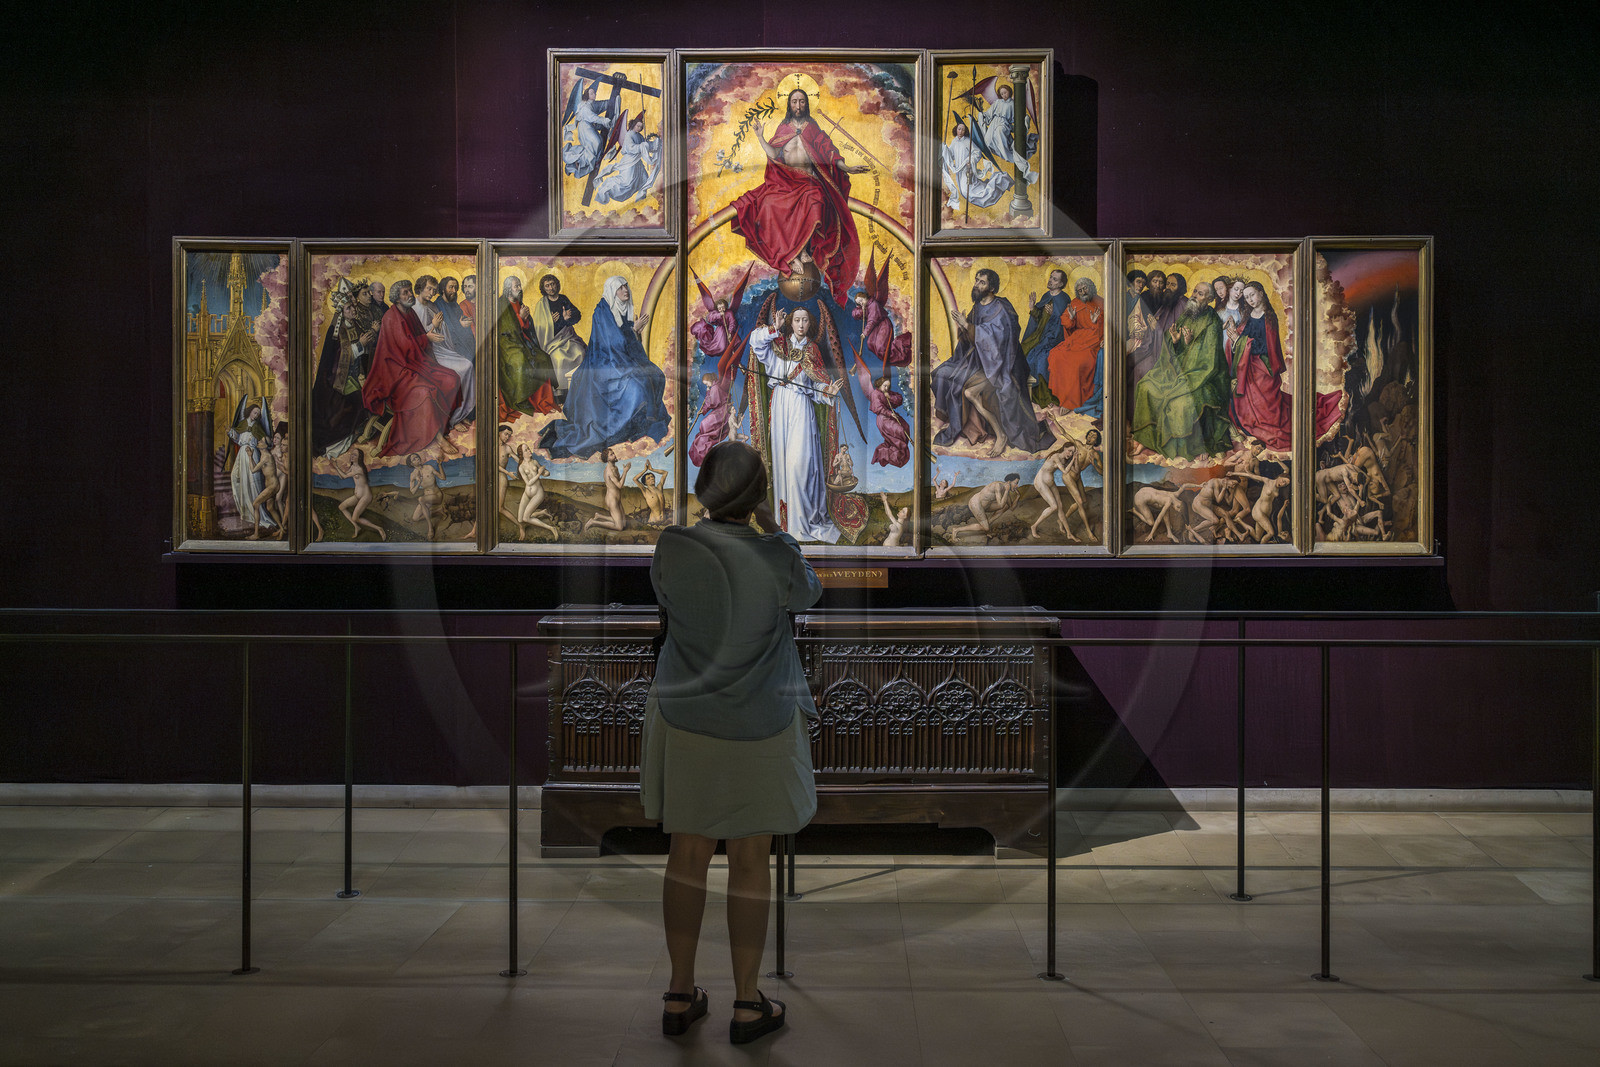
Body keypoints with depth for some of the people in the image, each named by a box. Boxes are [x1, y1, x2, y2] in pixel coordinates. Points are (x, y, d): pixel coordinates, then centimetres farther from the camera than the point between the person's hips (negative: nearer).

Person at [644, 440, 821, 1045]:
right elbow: (807, 594, 4)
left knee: (687, 854, 14)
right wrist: (773, 530, 15)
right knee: (750, 863, 9)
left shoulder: (671, 548, -13)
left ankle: (680, 997, 23)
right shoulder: (776, 560, -19)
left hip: (685, 722, 3)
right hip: (757, 730, -2)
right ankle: (747, 1006, 18)